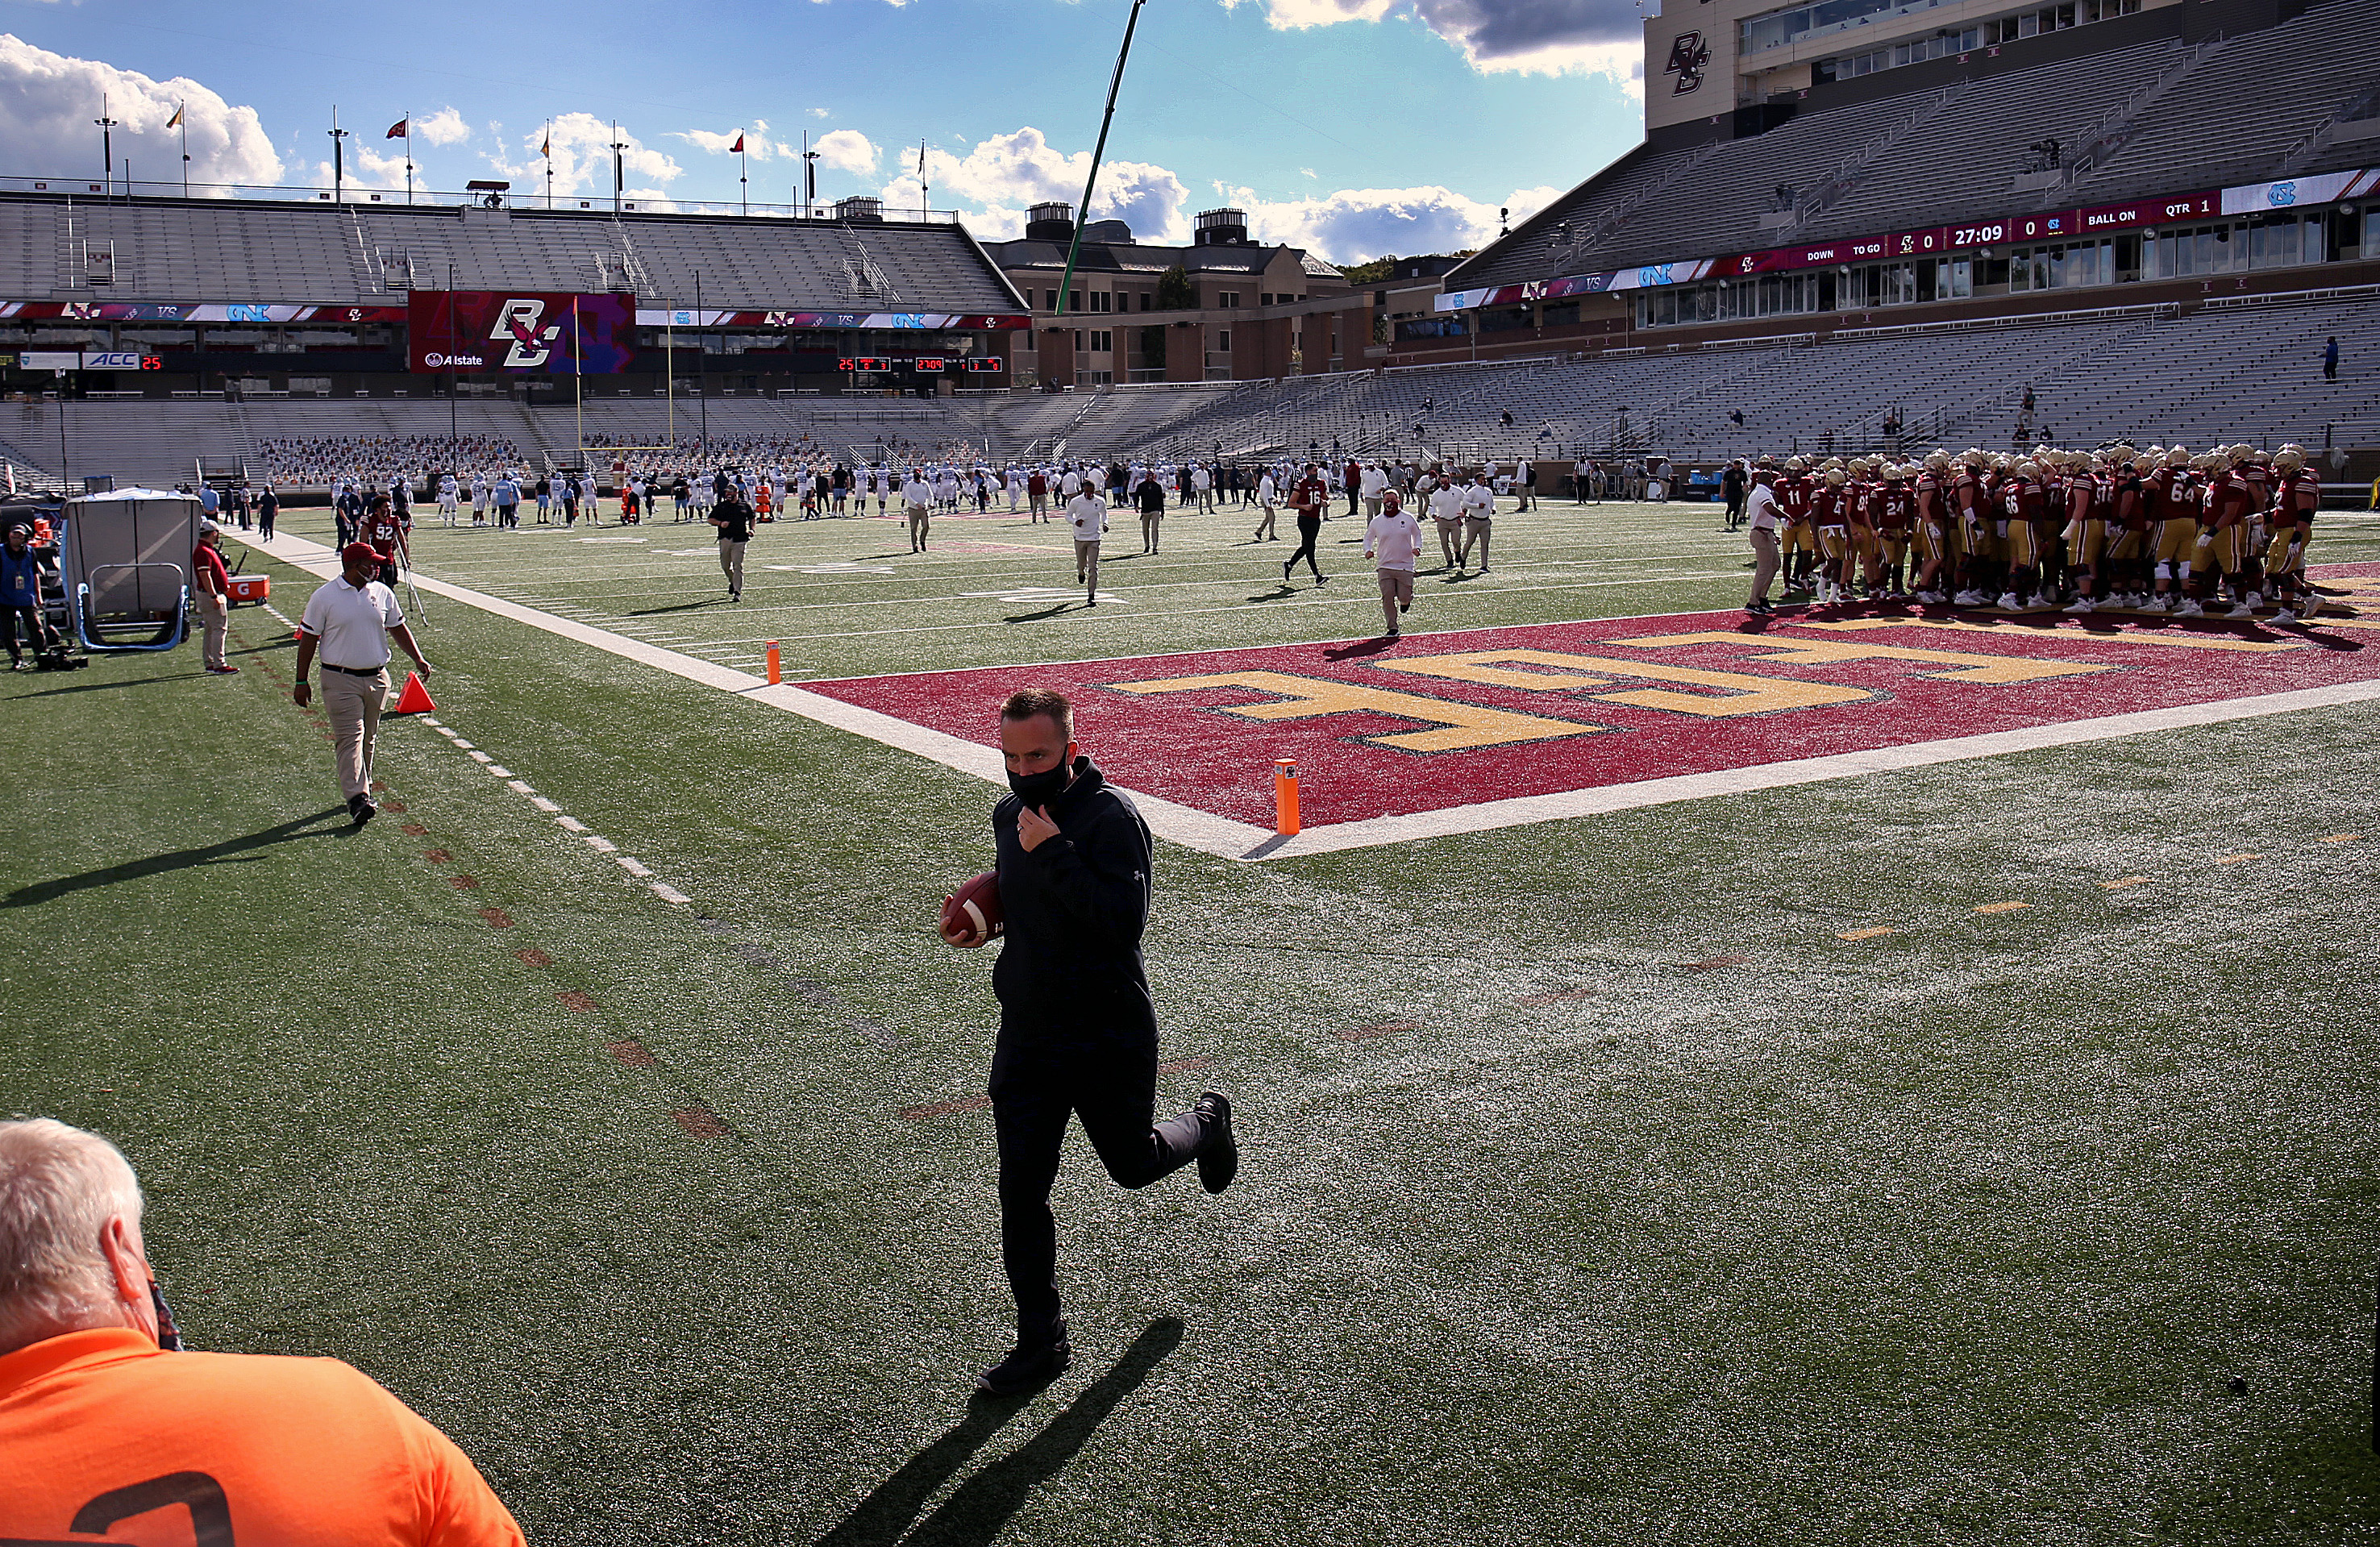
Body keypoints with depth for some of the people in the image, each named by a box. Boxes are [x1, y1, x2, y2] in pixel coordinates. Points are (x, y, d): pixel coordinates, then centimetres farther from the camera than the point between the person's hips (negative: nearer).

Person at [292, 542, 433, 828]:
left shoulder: (382, 593, 6)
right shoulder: (324, 597, -5)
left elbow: (398, 628, 18)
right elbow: (308, 639, -1)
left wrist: (418, 658, 6)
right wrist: (301, 682, -2)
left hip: (377, 678, 5)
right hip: (340, 680, -5)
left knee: (369, 738, 13)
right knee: (350, 738, -12)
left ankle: (362, 788, 26)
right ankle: (357, 797, -20)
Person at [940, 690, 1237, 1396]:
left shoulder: (1112, 816, -20)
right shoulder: (1008, 813, 4)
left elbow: (1125, 920, -30)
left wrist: (1054, 853, -32)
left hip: (1111, 1037, -5)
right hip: (1025, 1035, 6)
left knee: (1133, 1165, 14)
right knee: (1021, 1187, 4)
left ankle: (1208, 1122, 48)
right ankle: (1041, 1340, 18)